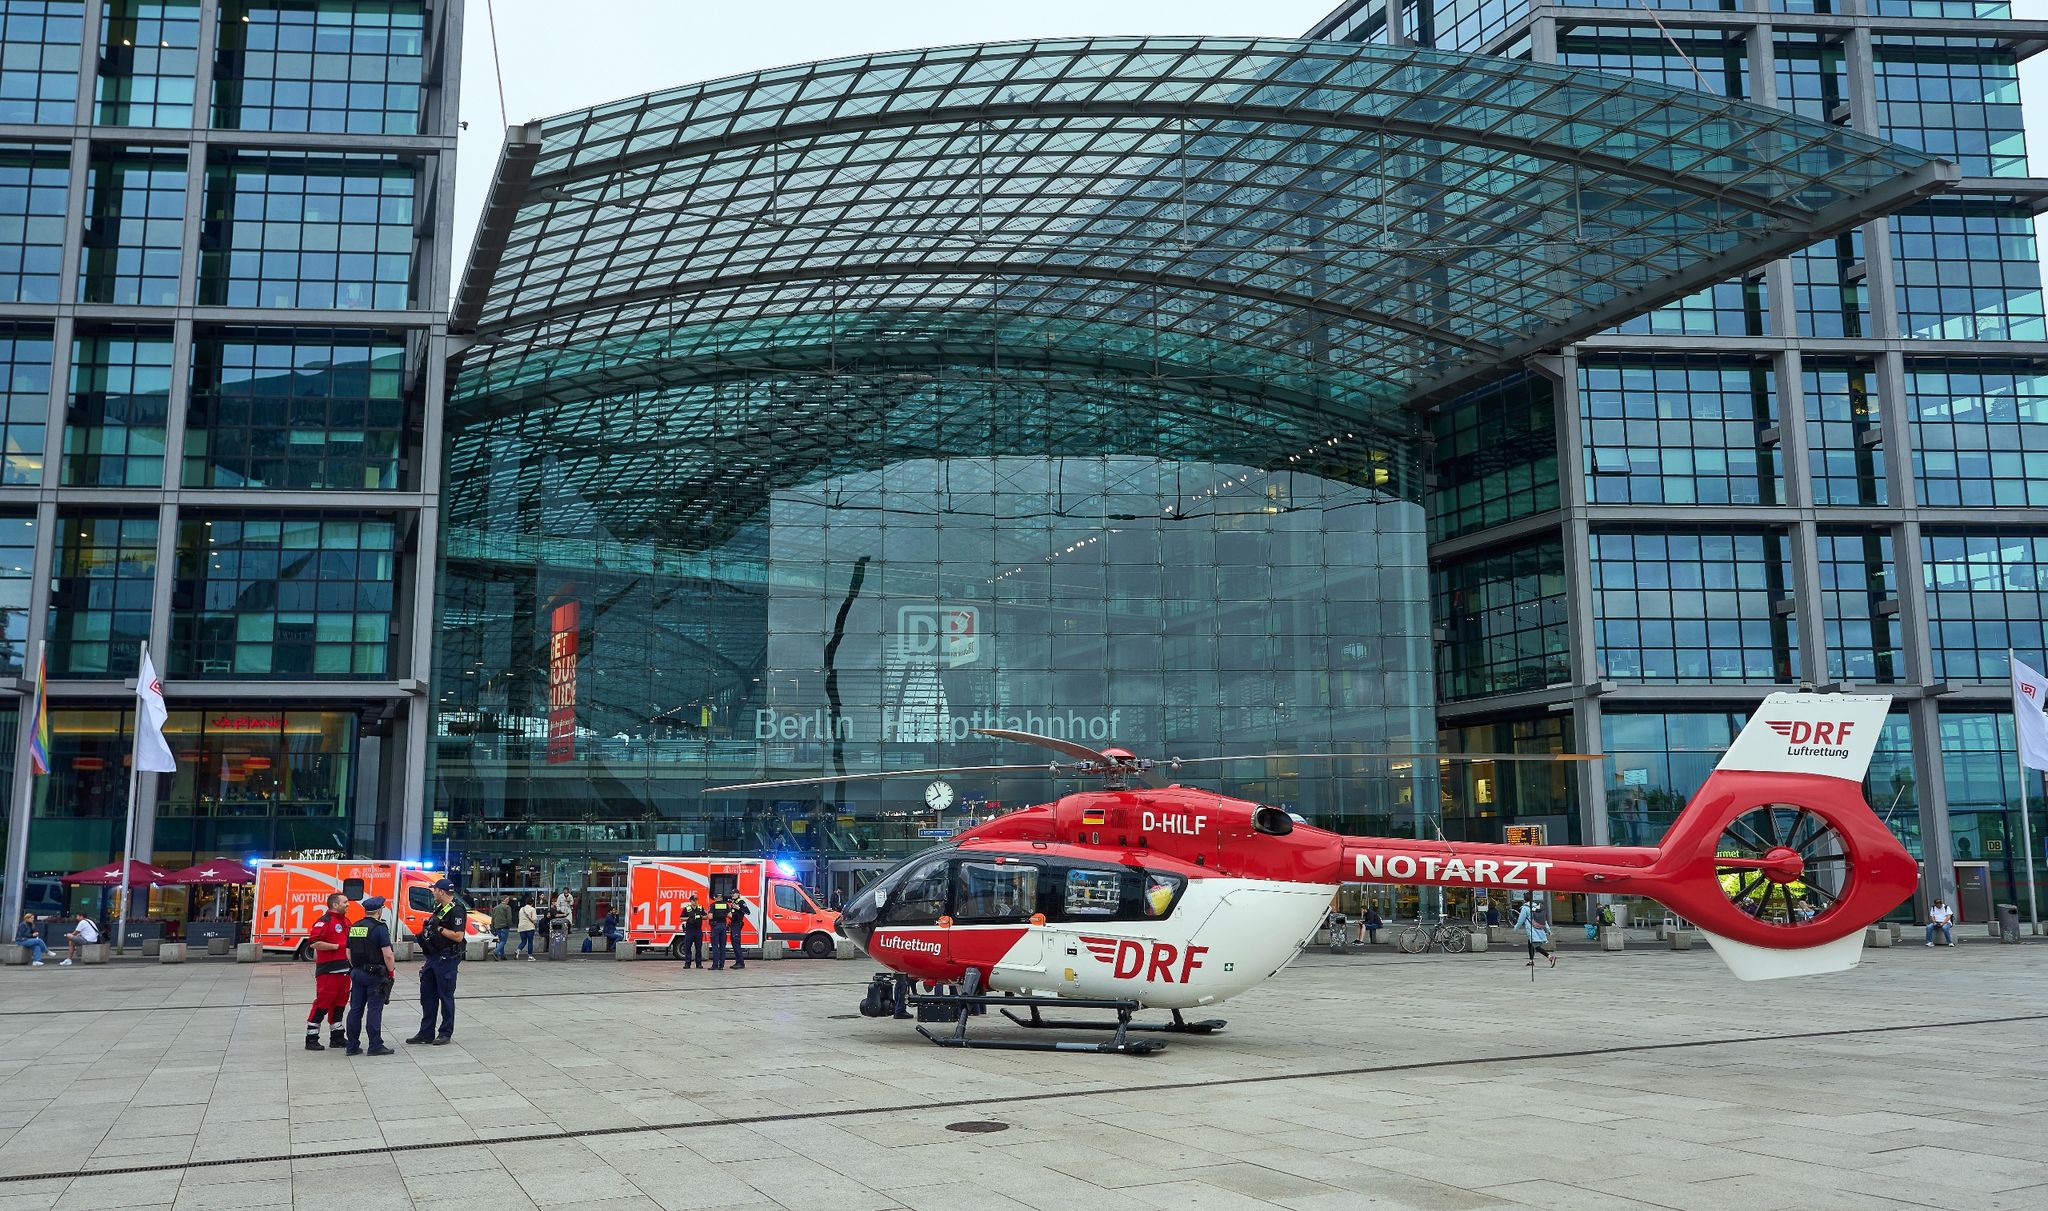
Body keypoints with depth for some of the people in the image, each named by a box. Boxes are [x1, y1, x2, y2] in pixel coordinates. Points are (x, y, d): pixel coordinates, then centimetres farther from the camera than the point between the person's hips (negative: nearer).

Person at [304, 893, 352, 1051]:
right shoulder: (324, 922, -12)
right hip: (328, 971, -9)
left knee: (339, 1004, 14)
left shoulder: (346, 921, 17)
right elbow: (315, 943, -22)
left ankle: (337, 1037, 22)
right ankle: (311, 1039, 2)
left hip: (344, 970, 9)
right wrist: (338, 946, -18)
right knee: (322, 1004, -5)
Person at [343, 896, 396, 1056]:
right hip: (376, 975, -7)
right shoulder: (379, 928, -13)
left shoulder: (354, 927, 9)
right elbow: (387, 954, -17)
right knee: (374, 1010, -4)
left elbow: (349, 952, 15)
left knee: (355, 1010, 9)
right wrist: (392, 971, -5)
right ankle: (375, 1046, -3)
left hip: (357, 973, 7)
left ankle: (352, 1046, 12)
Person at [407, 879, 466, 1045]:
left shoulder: (456, 910, -15)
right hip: (433, 957, 10)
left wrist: (439, 929, -17)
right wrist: (426, 932, 9)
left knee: (446, 996, -1)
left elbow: (458, 936, -23)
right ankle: (426, 1033, 20)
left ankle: (445, 1033, 8)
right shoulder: (439, 908, 15)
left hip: (447, 958, -10)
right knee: (427, 994, 12)